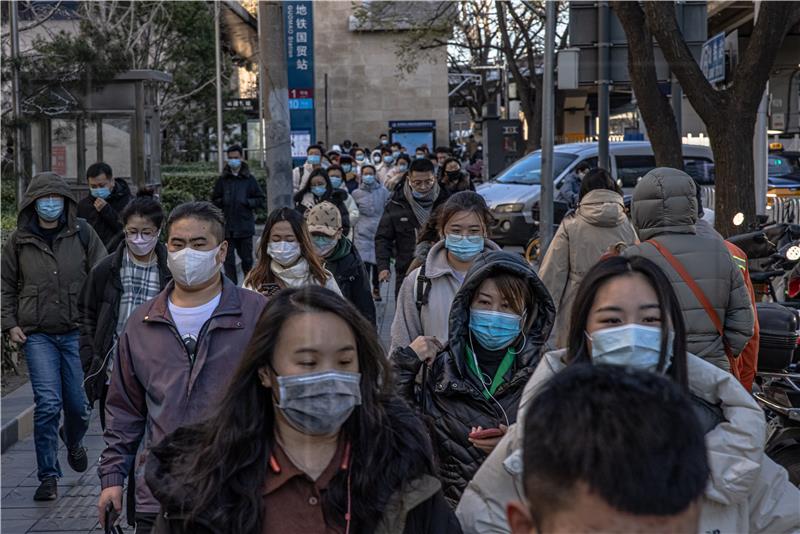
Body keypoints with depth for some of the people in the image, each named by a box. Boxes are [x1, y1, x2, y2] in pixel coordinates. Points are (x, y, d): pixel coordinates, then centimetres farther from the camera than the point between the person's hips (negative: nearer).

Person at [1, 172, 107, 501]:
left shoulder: (82, 233, 1)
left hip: (77, 331, 1)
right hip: (37, 335, -1)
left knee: (78, 404, 6)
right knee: (47, 404, -10)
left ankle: (73, 441, 43)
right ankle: (48, 476, 2)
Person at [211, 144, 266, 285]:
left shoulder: (249, 179, 4)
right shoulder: (222, 179, 8)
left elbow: (261, 199, 6)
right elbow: (214, 200, 13)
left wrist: (247, 202, -8)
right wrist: (223, 202, -6)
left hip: (245, 226, -1)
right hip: (227, 225, 1)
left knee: (247, 258, 6)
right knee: (228, 259, 1)